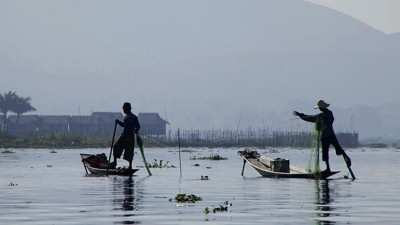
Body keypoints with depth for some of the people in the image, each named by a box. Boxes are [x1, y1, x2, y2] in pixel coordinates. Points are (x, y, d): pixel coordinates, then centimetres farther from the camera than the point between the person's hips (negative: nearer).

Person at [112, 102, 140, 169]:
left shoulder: (133, 117, -10)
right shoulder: (126, 117, 14)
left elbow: (138, 126, -14)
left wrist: (136, 131, -34)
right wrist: (118, 122, 15)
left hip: (130, 136, -7)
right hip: (124, 134, 7)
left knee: (129, 151, -4)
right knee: (116, 146, -1)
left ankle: (130, 165, 6)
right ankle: (115, 162, 8)